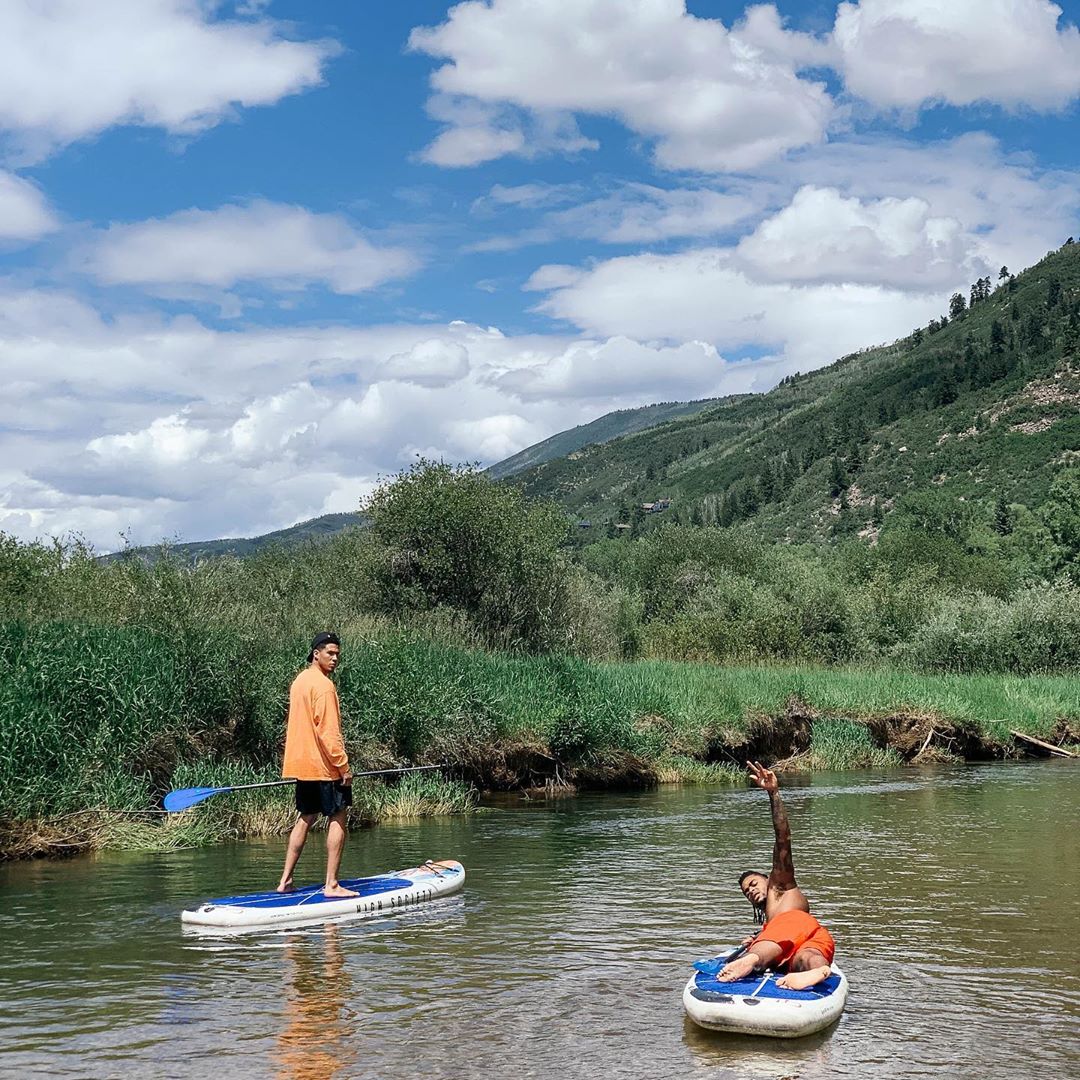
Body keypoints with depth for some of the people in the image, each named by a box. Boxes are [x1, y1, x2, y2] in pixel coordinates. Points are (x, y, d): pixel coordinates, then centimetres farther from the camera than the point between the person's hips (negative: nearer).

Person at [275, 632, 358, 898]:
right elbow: (328, 731, -20)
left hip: (302, 764, 9)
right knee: (338, 818, -3)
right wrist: (343, 765, -17)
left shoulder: (299, 681, 15)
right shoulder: (323, 685, -15)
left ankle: (286, 880, 14)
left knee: (306, 818, 15)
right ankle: (331, 884, -5)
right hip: (324, 765, -9)